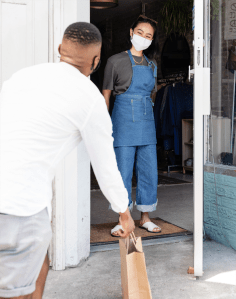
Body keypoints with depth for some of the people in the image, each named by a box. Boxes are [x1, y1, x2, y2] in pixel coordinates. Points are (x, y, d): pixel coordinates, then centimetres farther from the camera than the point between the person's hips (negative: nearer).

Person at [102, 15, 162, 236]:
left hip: (146, 121, 5)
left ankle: (145, 218, 18)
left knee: (149, 170, 5)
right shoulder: (116, 61, 0)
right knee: (123, 171, -2)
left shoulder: (151, 65, 14)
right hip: (124, 121, -5)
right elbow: (106, 94, 0)